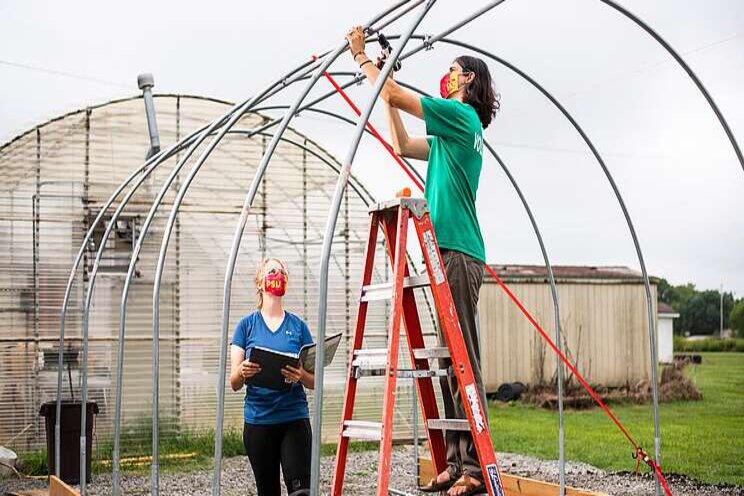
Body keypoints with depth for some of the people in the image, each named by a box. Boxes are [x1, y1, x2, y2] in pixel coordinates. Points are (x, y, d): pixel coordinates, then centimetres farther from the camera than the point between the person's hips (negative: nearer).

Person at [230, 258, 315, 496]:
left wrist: (301, 376, -17)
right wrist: (243, 372, -21)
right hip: (258, 421, 1)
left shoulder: (298, 326, 6)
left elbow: (314, 382, 6)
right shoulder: (247, 325, 5)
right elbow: (234, 383, 2)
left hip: (295, 419, 0)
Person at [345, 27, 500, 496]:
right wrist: (384, 85, 32)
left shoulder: (462, 115, -2)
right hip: (450, 253, 10)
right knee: (451, 362, 7)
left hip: (459, 254, -10)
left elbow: (397, 95, -4)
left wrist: (362, 56, 10)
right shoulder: (451, 131, 25)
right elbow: (402, 145, 32)